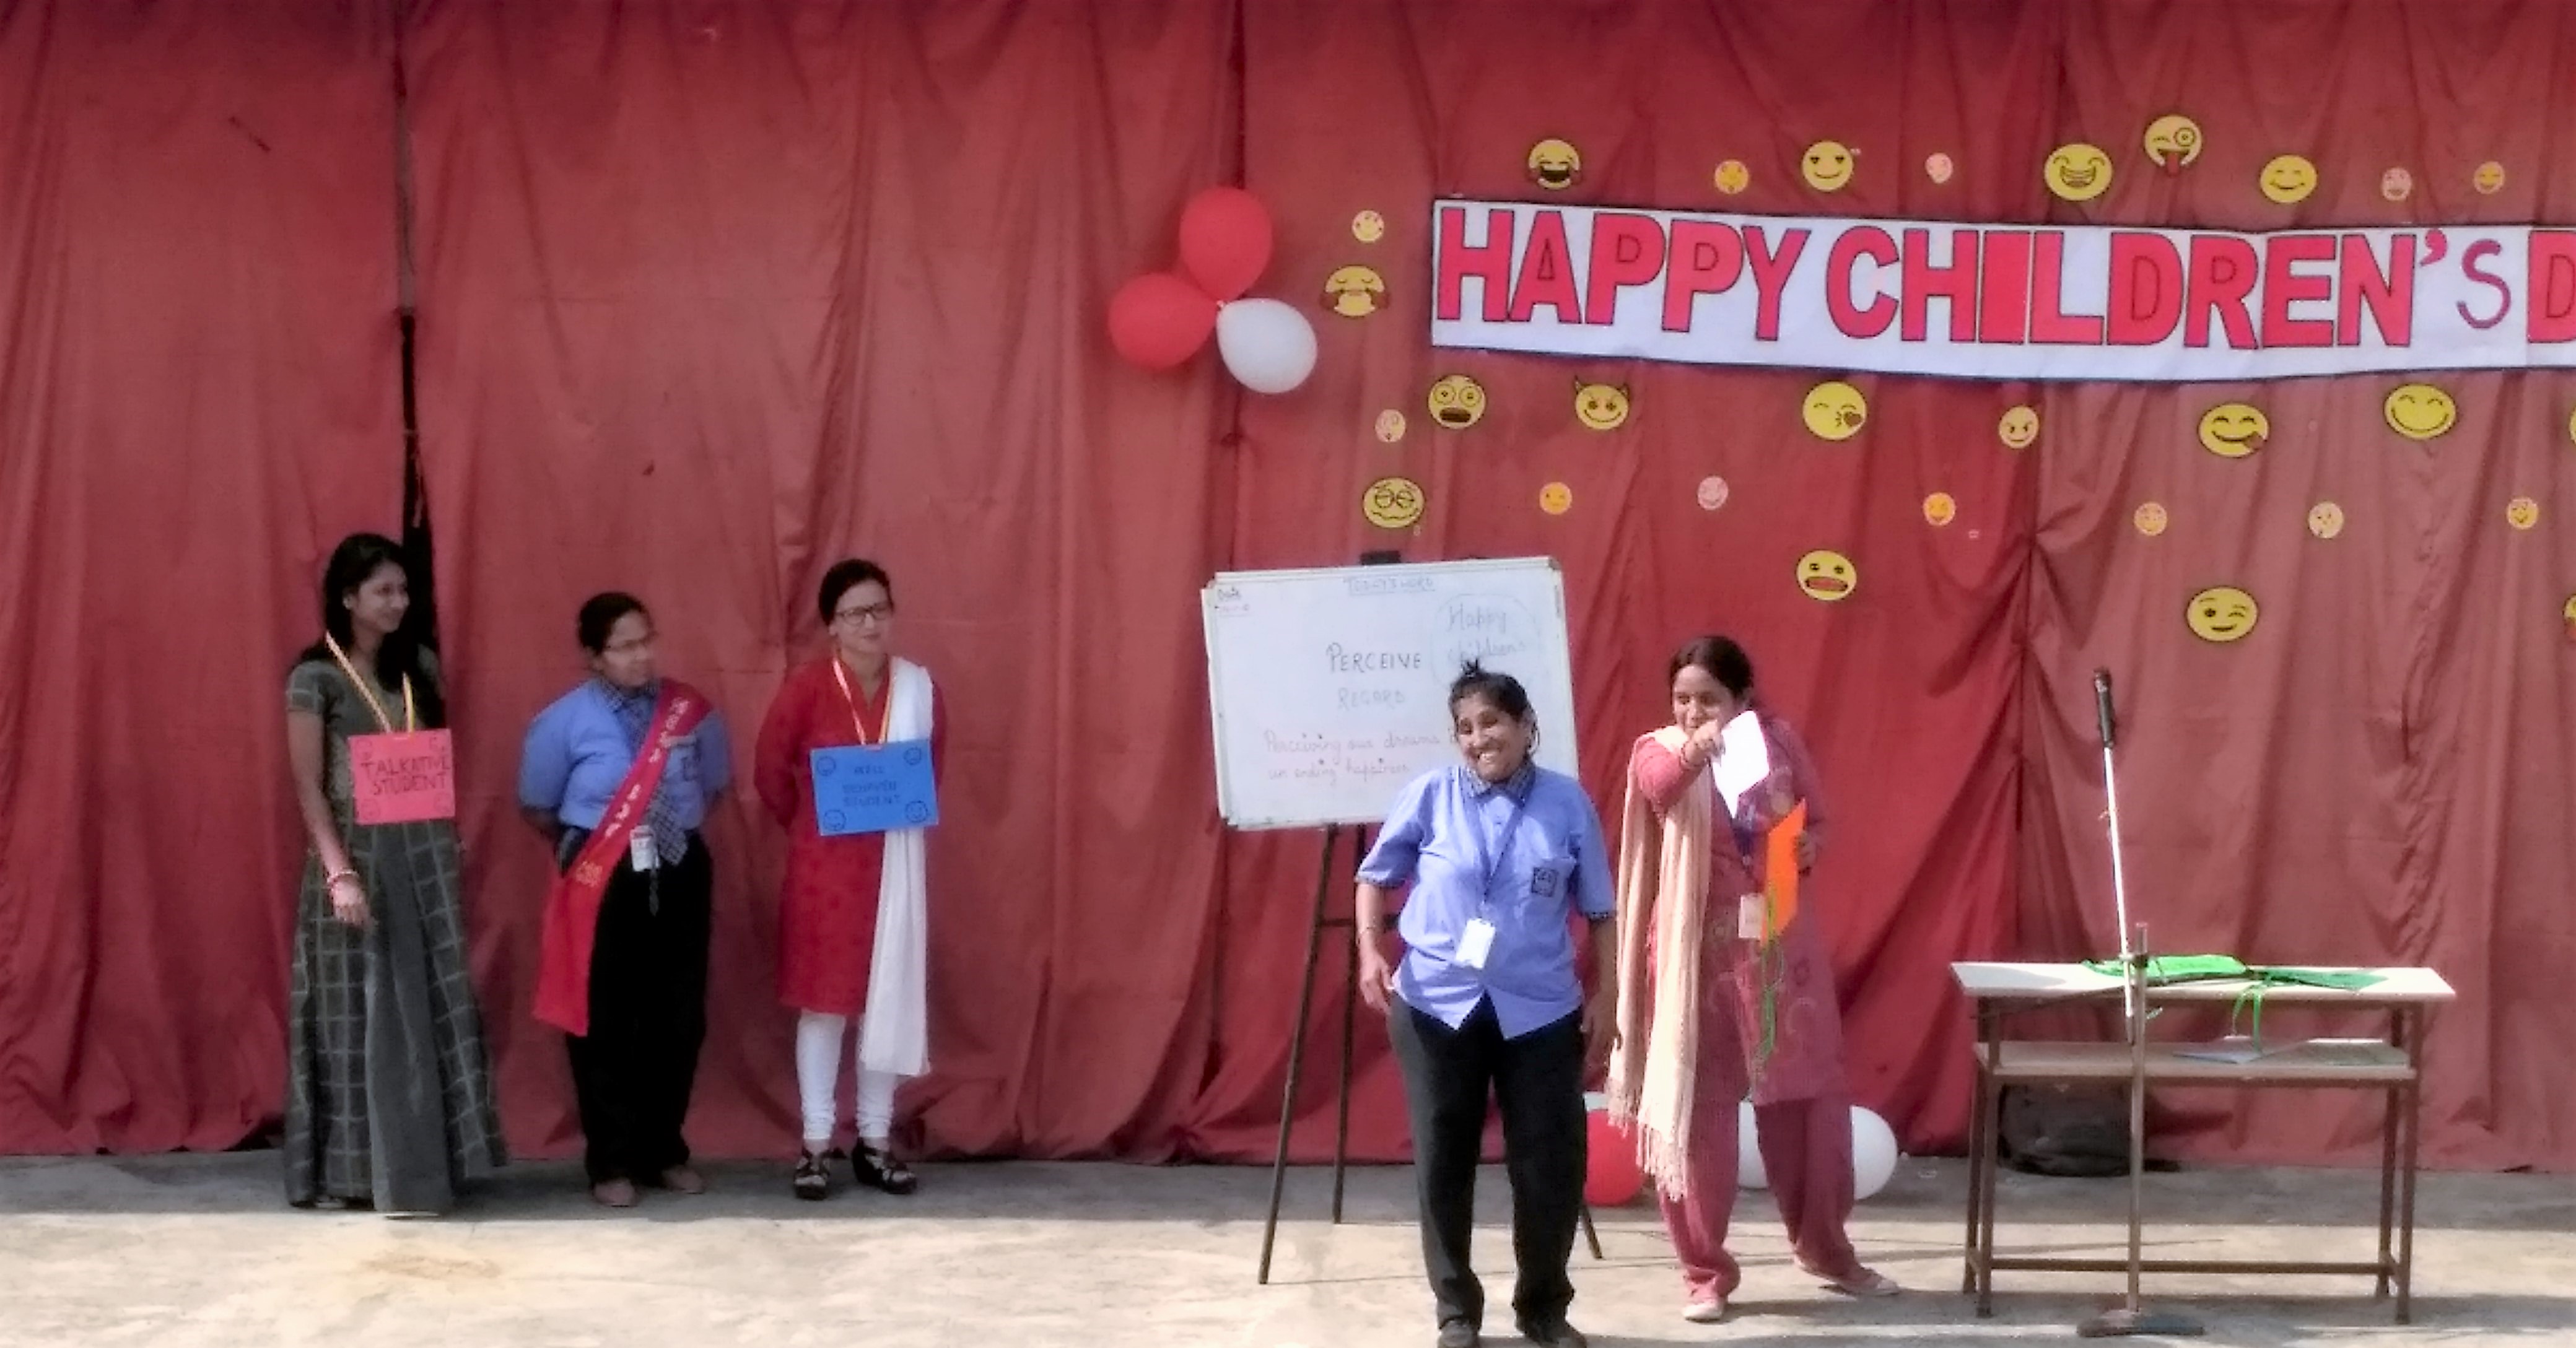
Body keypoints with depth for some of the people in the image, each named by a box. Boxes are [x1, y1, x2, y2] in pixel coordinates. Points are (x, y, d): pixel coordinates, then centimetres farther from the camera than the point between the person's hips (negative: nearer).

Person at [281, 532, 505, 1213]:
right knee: (360, 1012, 0)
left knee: (432, 1005, 7)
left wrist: (447, 851, 8)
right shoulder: (316, 678, -7)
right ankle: (354, 1171, 8)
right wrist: (340, 872, -17)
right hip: (358, 854, -5)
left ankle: (422, 1161, 16)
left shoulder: (421, 665, 9)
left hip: (424, 853, 5)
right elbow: (308, 787, -9)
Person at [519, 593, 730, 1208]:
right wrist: (583, 847, 5)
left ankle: (664, 1151, 25)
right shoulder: (564, 721, -7)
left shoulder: (691, 712, -1)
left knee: (678, 1019, 10)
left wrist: (674, 833, 5)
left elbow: (714, 787, 13)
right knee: (604, 1024, 3)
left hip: (679, 875, 3)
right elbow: (537, 807, 3)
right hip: (603, 881, -3)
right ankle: (611, 1162, 15)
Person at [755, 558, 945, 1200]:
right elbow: (770, 771, 0)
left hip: (896, 863, 3)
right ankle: (817, 1143, 10)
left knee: (889, 995, 7)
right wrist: (805, 826, 6)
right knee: (823, 997, 3)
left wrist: (907, 810, 2)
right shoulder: (807, 686, -10)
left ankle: (876, 1141, 17)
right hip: (826, 863, -3)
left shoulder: (919, 685, -1)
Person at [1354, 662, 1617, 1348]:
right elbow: (1376, 874, 9)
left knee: (1552, 1163, 3)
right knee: (1443, 1163, 5)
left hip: (1541, 1009, 0)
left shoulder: (1568, 802, 0)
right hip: (1437, 1006, 0)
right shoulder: (1430, 795, -2)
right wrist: (1370, 947, -6)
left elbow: (1599, 909, 7)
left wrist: (1605, 993, 2)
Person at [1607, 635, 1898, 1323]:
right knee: (1697, 1106, 1)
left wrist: (1805, 847, -10)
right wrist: (1692, 750, -51)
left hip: (1780, 941, 3)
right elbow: (1659, 786, -30)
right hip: (1698, 950, -3)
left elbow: (1816, 818, 13)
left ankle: (1826, 1248, 29)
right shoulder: (1658, 749, -6)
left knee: (1810, 1093, 10)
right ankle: (1704, 1271, 11)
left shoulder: (1778, 739, 3)